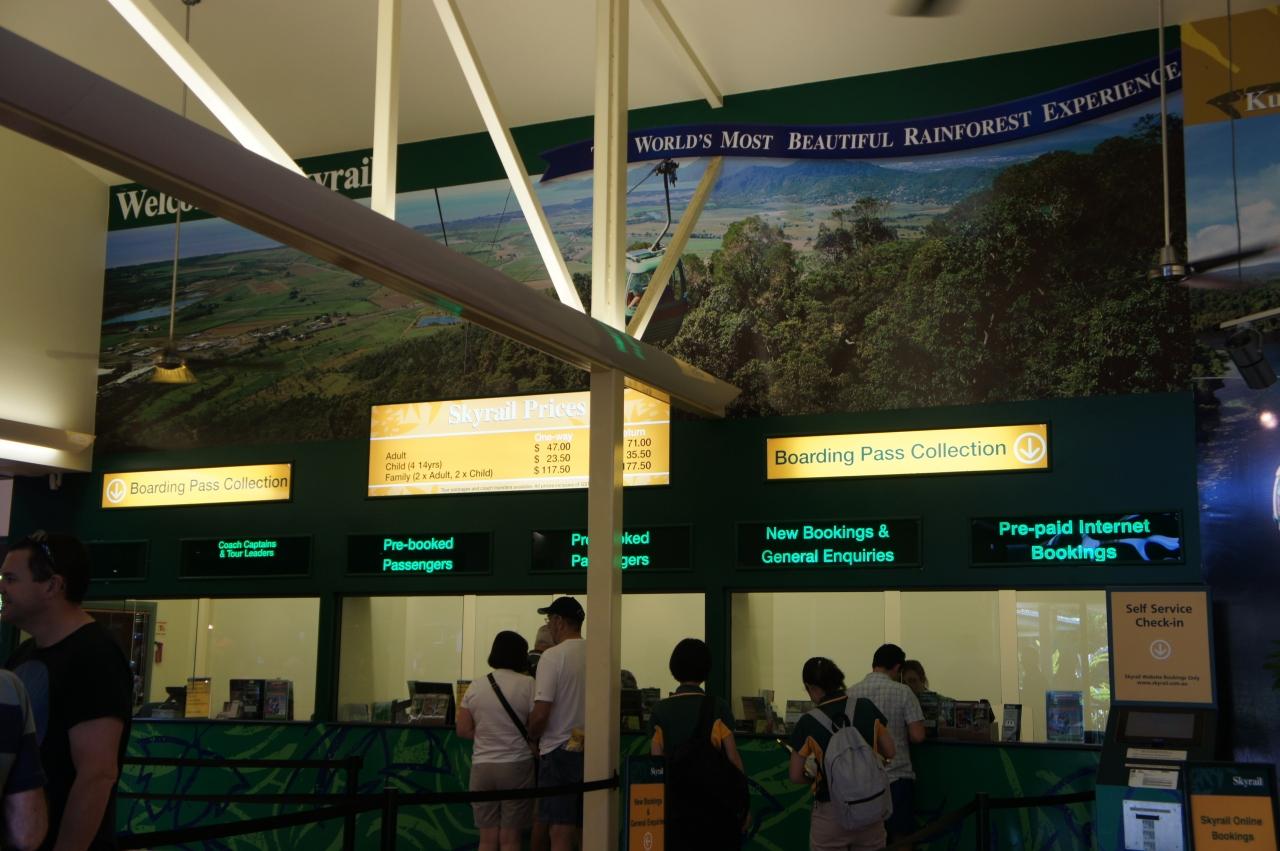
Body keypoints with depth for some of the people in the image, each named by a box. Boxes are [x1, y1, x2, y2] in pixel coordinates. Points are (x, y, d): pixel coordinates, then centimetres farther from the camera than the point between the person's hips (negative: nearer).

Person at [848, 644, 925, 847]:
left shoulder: (852, 693, 0)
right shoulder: (903, 692, -9)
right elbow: (917, 736, -13)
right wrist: (900, 733, 8)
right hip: (897, 777, -3)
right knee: (900, 839, 6)